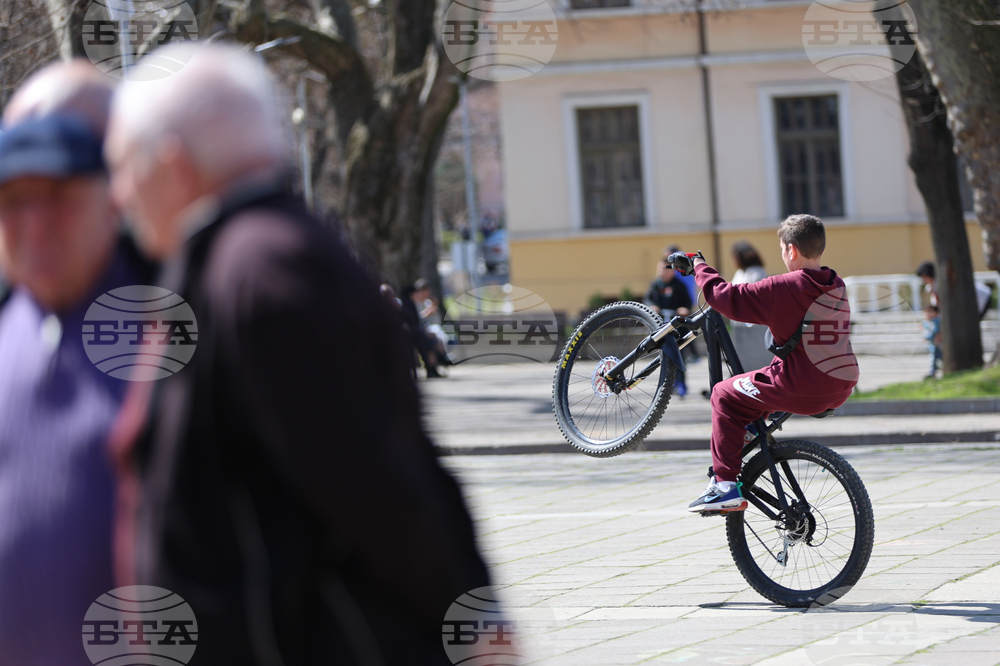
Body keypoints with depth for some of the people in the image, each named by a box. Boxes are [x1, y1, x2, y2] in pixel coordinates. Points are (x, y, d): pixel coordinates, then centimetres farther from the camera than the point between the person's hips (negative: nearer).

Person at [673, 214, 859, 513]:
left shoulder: (784, 287, -14)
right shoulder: (837, 287, 8)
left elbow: (728, 298, -12)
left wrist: (698, 266, 3)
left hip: (801, 388, -8)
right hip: (841, 387, 8)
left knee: (725, 396, 10)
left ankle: (725, 484, 4)